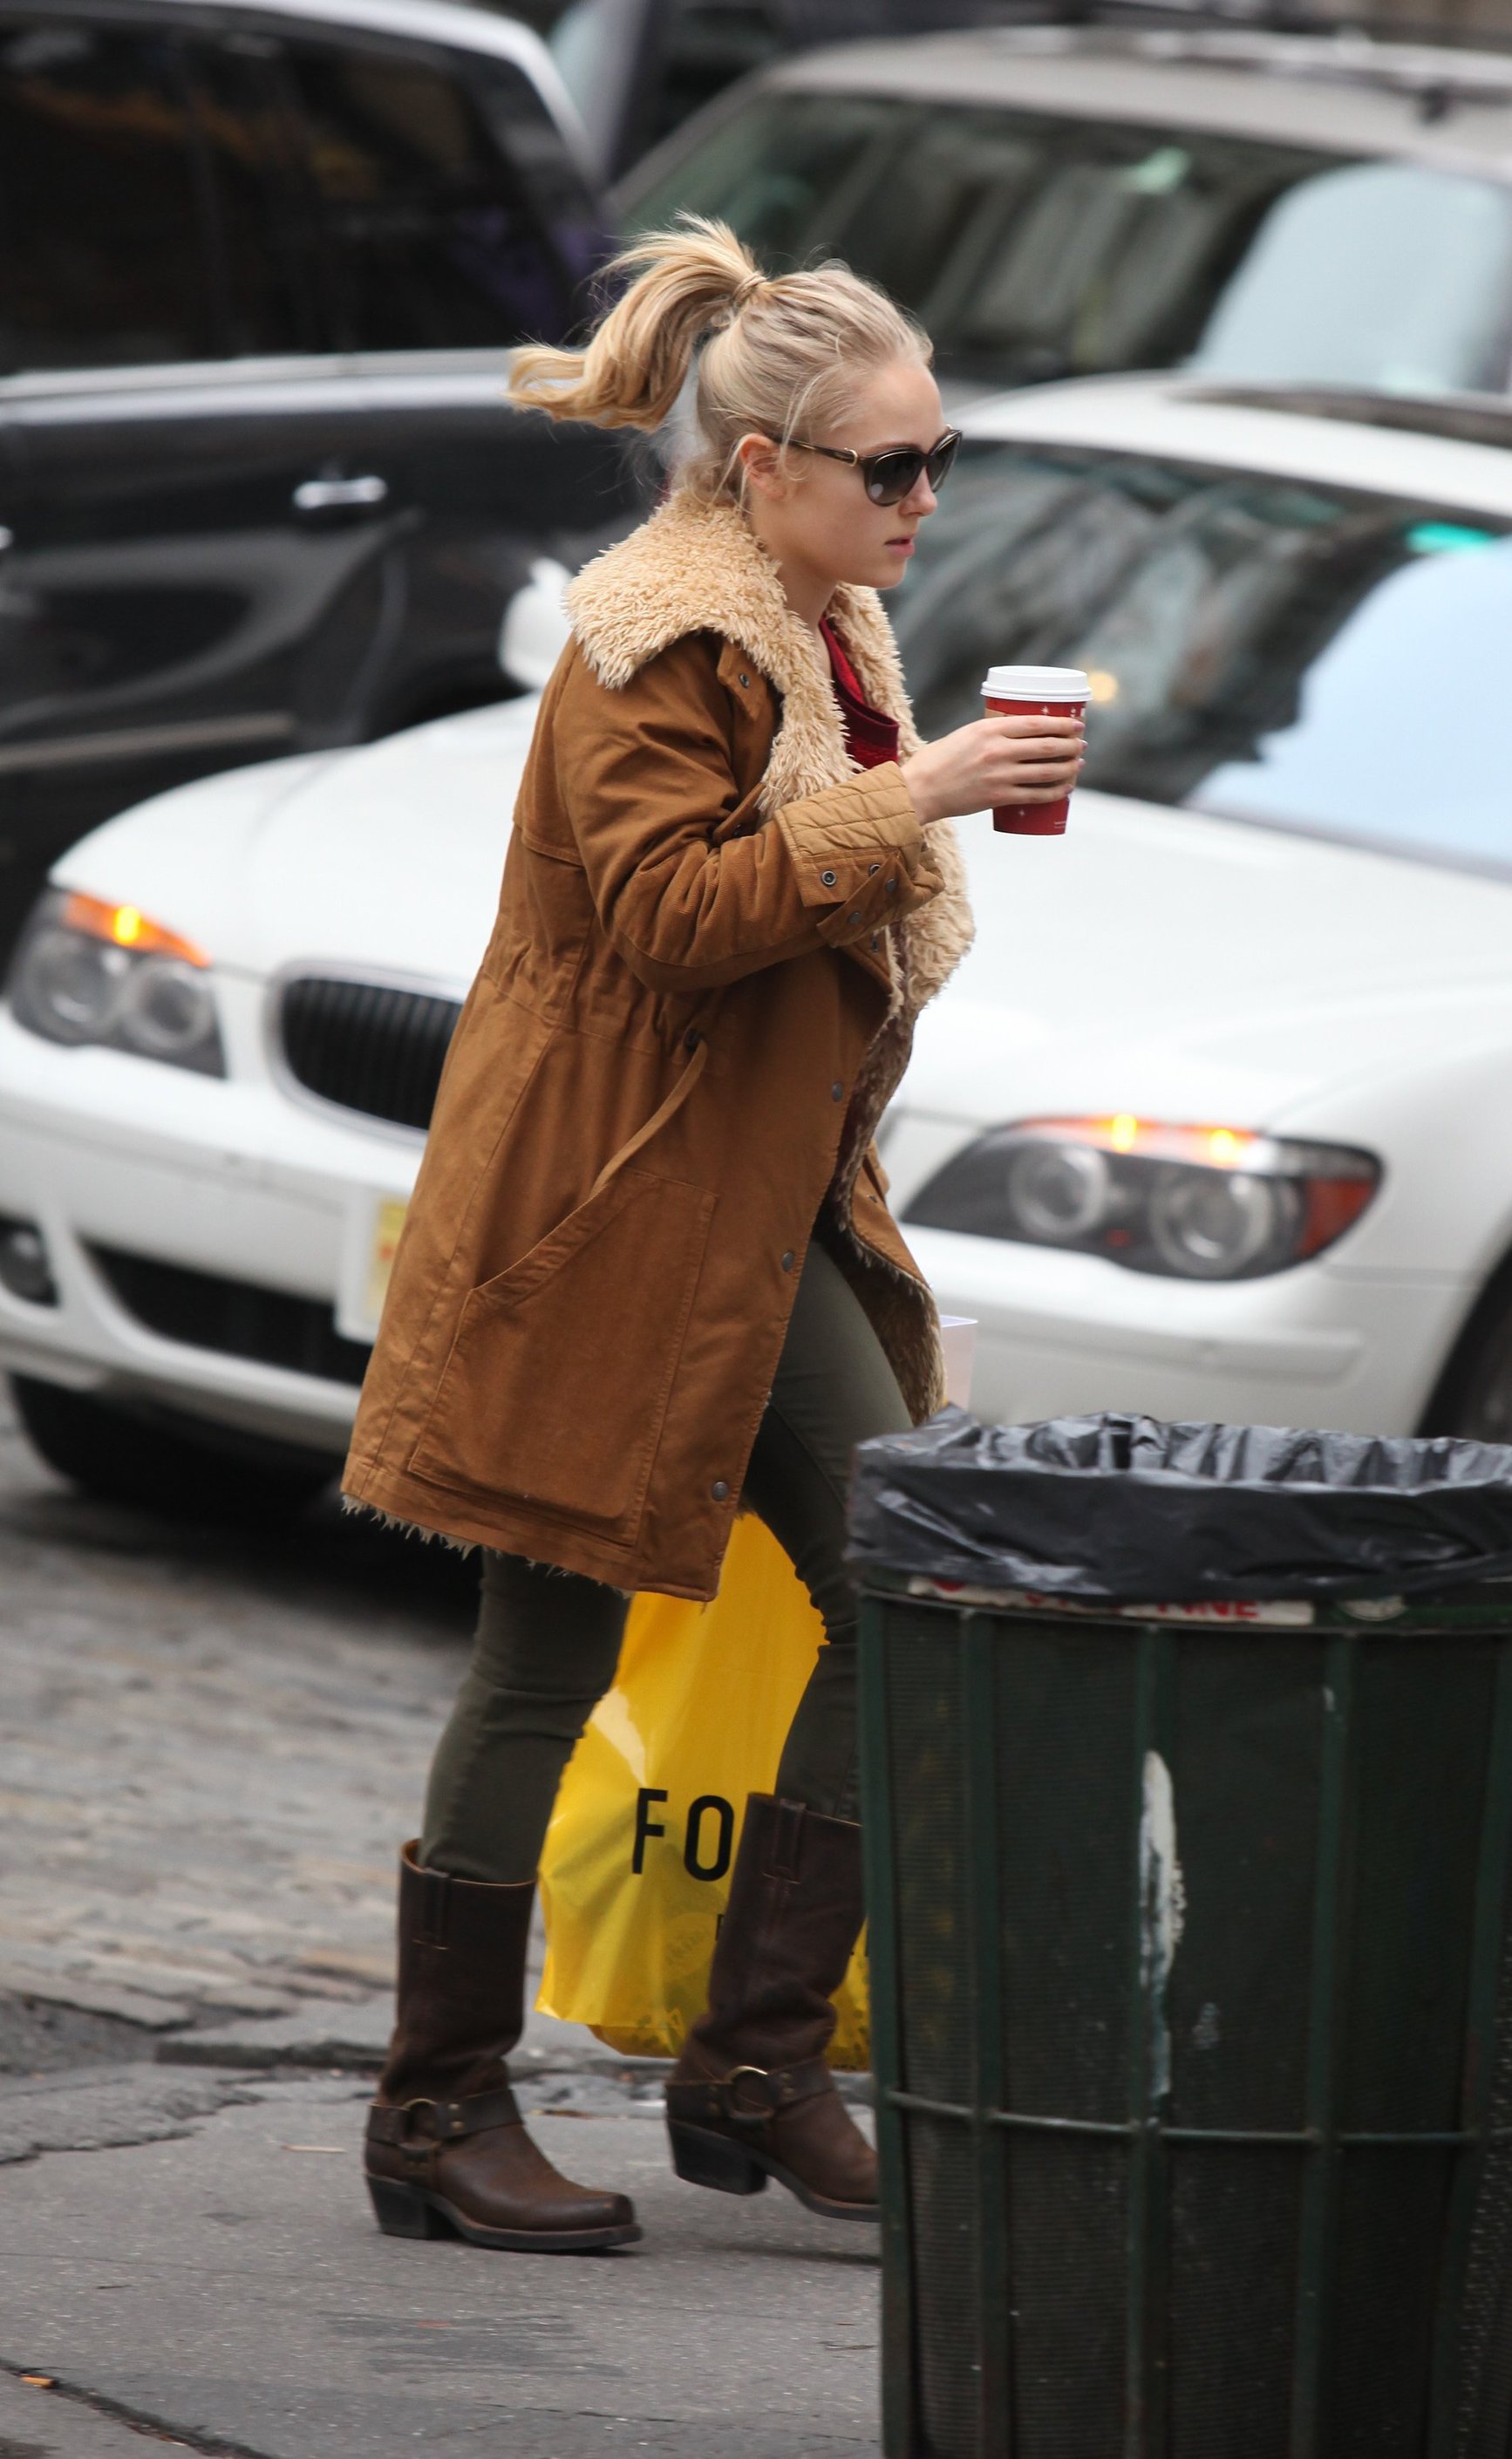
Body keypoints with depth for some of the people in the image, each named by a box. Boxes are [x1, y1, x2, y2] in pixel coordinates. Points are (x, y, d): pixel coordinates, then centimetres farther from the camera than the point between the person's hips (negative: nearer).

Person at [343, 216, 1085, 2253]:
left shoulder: (828, 631, 14)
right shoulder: (660, 642, -15)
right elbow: (668, 908, -25)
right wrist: (907, 803, -29)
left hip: (767, 1205, 9)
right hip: (608, 1217, -9)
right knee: (549, 1658, -3)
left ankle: (758, 2064, 6)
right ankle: (439, 2110, 7)